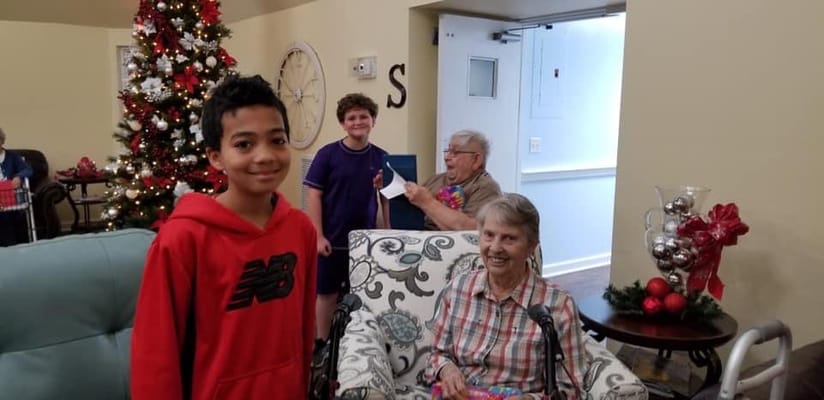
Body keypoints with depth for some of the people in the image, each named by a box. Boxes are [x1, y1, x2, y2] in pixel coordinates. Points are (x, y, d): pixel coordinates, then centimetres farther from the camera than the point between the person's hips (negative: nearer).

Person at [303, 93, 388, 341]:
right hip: (332, 239, -2)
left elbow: (388, 198, 7)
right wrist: (319, 236, -11)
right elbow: (314, 195, -7)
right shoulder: (328, 154, -8)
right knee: (327, 294, 9)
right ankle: (322, 343, 26)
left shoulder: (381, 157, 0)